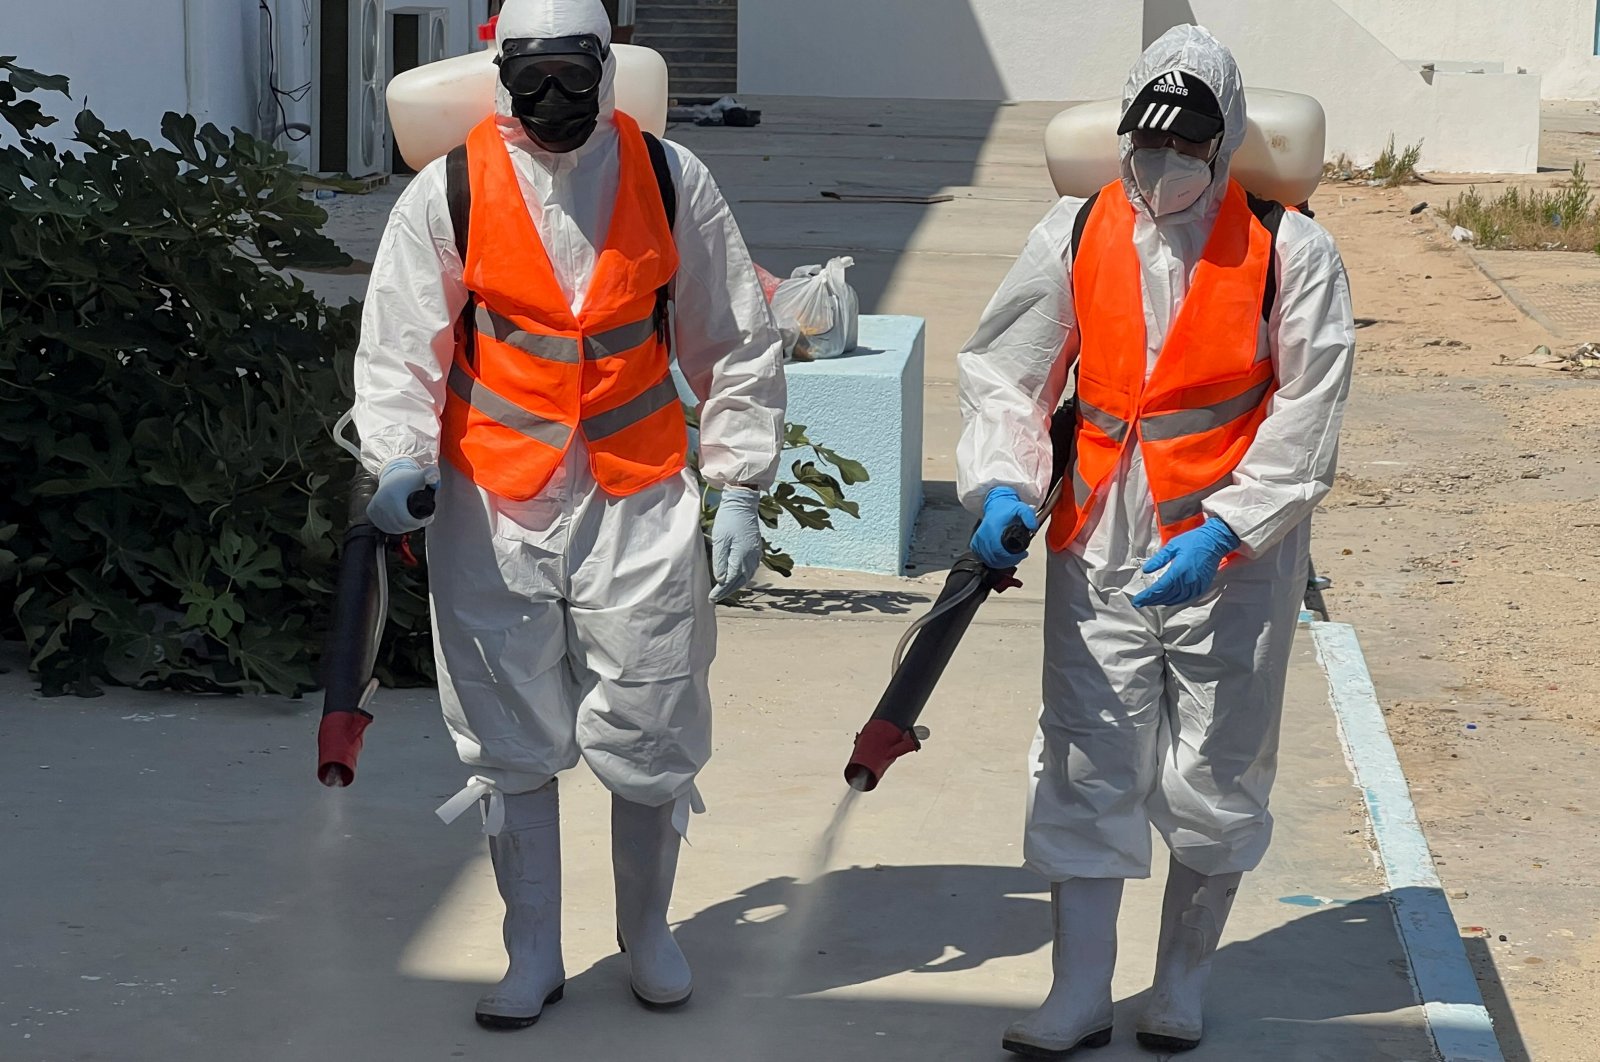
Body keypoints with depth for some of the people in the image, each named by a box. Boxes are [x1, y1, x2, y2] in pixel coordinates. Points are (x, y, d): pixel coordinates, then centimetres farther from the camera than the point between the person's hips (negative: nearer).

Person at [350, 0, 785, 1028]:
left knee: (649, 738, 5)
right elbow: (398, 347, -2)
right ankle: (534, 956, 24)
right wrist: (402, 460, -20)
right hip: (493, 508, 0)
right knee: (512, 744, 8)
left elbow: (738, 345, 7)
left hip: (641, 500, 0)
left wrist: (738, 489, 3)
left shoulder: (670, 181, 0)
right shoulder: (448, 192, -3)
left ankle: (648, 930, 30)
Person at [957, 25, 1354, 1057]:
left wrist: (1222, 534, -18)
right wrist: (1002, 482, -12)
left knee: (1213, 785, 8)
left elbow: (1307, 416, -8)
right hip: (1099, 548, 2)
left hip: (1235, 556, -2)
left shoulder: (1288, 251, -6)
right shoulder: (1074, 235, 1)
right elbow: (1006, 370, 6)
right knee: (1086, 773, 5)